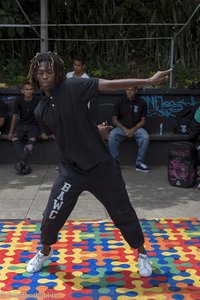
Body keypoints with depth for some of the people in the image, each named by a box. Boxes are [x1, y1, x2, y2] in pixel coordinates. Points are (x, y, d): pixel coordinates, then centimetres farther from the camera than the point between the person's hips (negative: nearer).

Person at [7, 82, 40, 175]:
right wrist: (11, 132, -1)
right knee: (15, 140, -27)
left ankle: (20, 162, -34)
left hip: (33, 125, -2)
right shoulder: (18, 101, -1)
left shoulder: (37, 101, -7)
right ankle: (25, 165, -36)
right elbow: (15, 116, 3)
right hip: (21, 125, 2)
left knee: (32, 140, -33)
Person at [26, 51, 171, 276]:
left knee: (123, 213, 8)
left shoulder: (73, 88, -10)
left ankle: (142, 253, 31)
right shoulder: (40, 111, 4)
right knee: (52, 215, 6)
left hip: (101, 166, -3)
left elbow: (110, 84, -17)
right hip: (71, 169, 3)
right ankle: (45, 252, 35)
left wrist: (148, 81, -23)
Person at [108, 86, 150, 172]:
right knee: (111, 136, -31)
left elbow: (143, 121, 3)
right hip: (121, 127, 0)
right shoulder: (120, 102, 1)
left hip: (136, 128, 0)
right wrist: (124, 129, -13)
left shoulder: (141, 103, 1)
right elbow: (114, 119, 2)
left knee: (145, 137, -31)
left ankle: (139, 163, -17)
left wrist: (133, 130, -14)